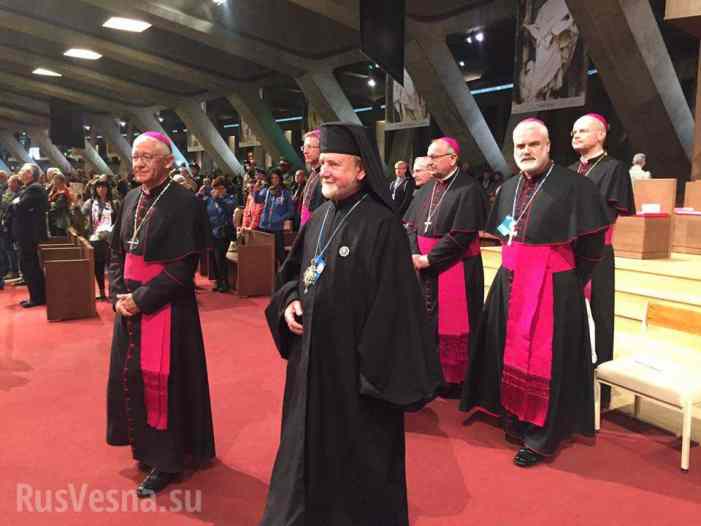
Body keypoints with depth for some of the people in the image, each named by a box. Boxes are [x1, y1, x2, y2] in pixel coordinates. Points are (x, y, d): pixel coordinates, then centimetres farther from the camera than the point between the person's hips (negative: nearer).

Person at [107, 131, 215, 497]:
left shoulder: (185, 202, -13)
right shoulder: (131, 199, 8)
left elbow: (183, 265, -17)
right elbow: (116, 252, 12)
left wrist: (141, 298, -16)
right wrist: (118, 296, -2)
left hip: (166, 306, -7)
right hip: (130, 304, 7)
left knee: (163, 382, 2)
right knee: (130, 376, 15)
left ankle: (166, 460, 19)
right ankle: (146, 447, 36)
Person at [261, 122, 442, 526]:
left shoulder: (382, 225, -16)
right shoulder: (319, 219, 6)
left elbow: (393, 301, -18)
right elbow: (294, 272, 17)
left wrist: (377, 367, -18)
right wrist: (289, 302, -4)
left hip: (354, 358, -7)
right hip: (312, 353, 7)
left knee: (357, 448, 11)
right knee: (312, 438, 21)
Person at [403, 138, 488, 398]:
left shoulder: (468, 189, -11)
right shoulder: (426, 189, 11)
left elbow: (461, 235, -18)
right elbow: (410, 224, 7)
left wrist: (429, 259, -15)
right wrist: (415, 255, -10)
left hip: (455, 269, -7)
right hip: (425, 267, 7)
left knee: (453, 324, 3)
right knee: (427, 321, 13)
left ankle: (456, 379, 19)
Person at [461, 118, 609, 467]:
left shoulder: (574, 186, -10)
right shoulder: (508, 189, 10)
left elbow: (592, 245, -8)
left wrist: (567, 282, -2)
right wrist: (514, 268, 10)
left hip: (553, 288, -6)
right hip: (510, 285, 7)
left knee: (544, 360, 0)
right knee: (511, 354, 13)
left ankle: (541, 437, 14)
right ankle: (516, 422, 30)